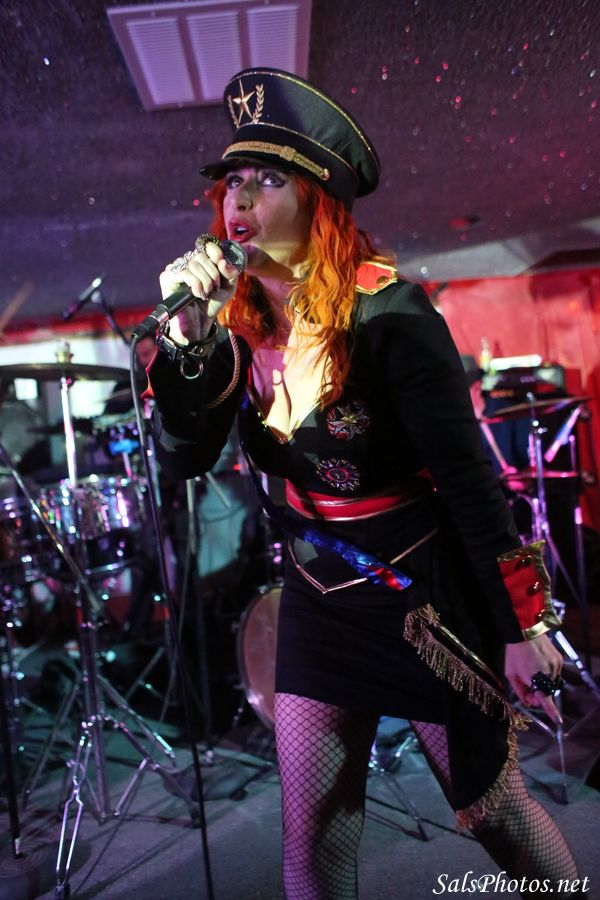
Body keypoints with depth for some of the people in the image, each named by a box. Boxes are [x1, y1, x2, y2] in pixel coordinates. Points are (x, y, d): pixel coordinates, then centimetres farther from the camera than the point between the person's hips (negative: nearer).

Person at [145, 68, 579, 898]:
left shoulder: (387, 316, -21)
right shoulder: (241, 325, -4)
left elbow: (470, 481, -17)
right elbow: (182, 461, -8)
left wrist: (522, 625, -13)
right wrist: (185, 337, -22)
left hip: (426, 595, -5)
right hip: (318, 596, 5)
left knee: (493, 813, 14)